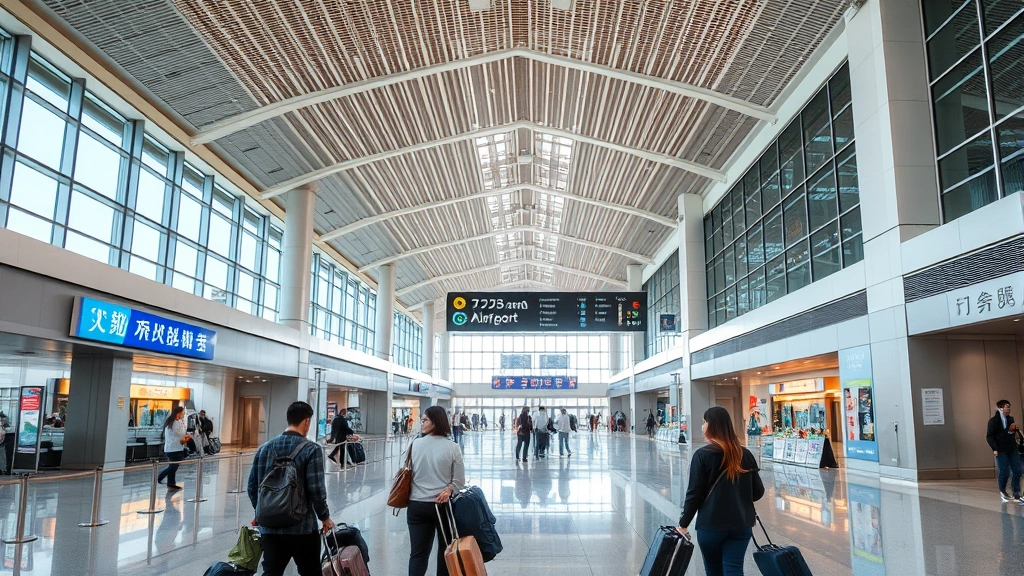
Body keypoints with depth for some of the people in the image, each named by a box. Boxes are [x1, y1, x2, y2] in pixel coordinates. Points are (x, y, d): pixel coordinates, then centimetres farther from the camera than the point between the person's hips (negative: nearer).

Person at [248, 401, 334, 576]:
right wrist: (325, 517, 0)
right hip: (302, 528, -4)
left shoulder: (264, 448, 4)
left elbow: (252, 487, 9)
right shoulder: (311, 449, -12)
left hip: (269, 527, 4)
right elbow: (316, 490, -15)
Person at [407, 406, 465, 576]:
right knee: (445, 548, 19)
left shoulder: (414, 445, -7)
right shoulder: (452, 448, -9)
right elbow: (459, 481, -8)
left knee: (417, 552, 6)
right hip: (443, 504, 0)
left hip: (417, 504, 1)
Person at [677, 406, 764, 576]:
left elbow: (694, 493, -10)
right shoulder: (745, 454, 2)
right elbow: (758, 491, 8)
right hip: (741, 524, 3)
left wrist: (683, 524, 0)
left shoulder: (702, 455, -11)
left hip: (710, 524, -3)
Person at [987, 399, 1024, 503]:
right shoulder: (993, 421, -9)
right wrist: (994, 449, -16)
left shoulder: (1010, 419, 7)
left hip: (1012, 449, 5)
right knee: (1005, 471, -1)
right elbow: (989, 436, -9)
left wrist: (1013, 430, -4)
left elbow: (1012, 433, 18)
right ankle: (1002, 492, 22)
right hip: (1001, 450, -5)